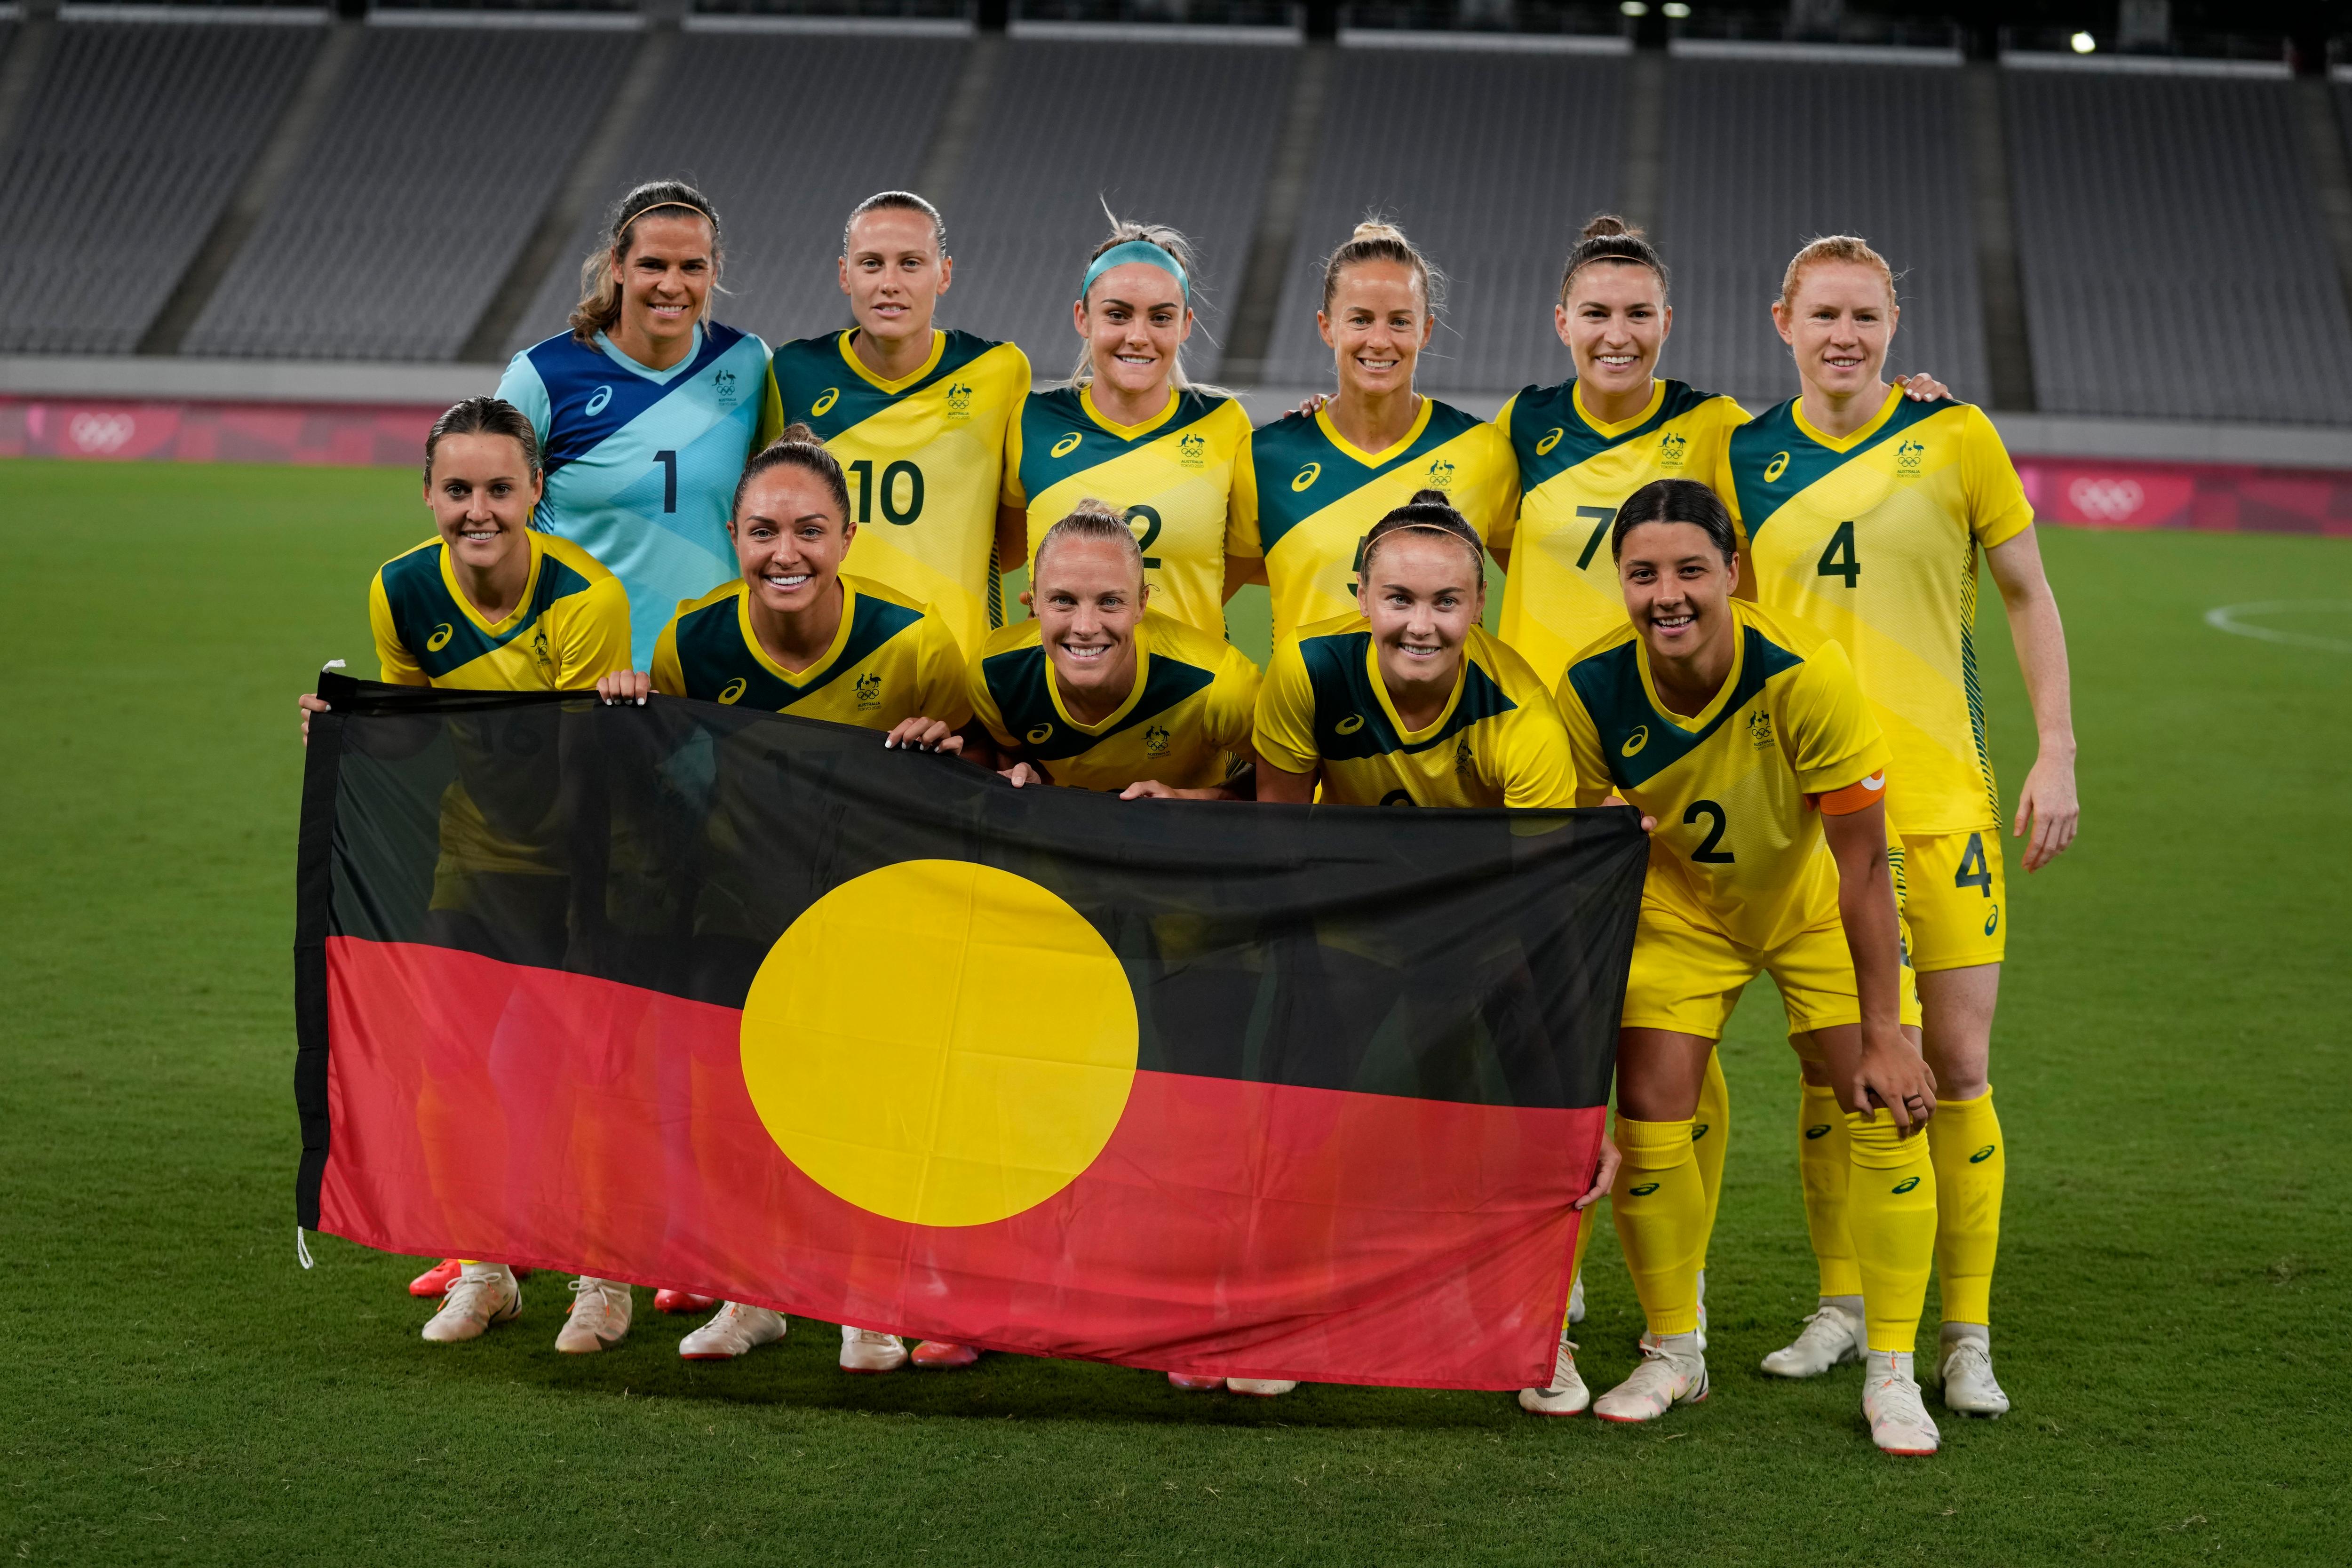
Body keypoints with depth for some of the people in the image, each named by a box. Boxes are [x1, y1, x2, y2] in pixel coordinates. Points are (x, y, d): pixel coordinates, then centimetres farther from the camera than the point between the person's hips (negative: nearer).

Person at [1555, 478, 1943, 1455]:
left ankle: (1892, 1375, 1)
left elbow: (1862, 867, -27)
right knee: (1648, 1119, -9)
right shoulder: (1594, 690, -26)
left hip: (1814, 905, -2)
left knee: (1887, 1110, -13)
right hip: (1679, 905, 2)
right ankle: (1673, 1354, 13)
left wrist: (1884, 1037, -25)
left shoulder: (1806, 679, -34)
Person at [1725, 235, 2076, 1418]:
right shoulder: (1747, 457, 5)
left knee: (1957, 1067, -3)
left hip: (1940, 799, -2)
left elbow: (2028, 596, 6)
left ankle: (1966, 1333, 7)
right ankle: (1840, 1307, 20)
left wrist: (2056, 754, 0)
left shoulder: (1953, 438, -1)